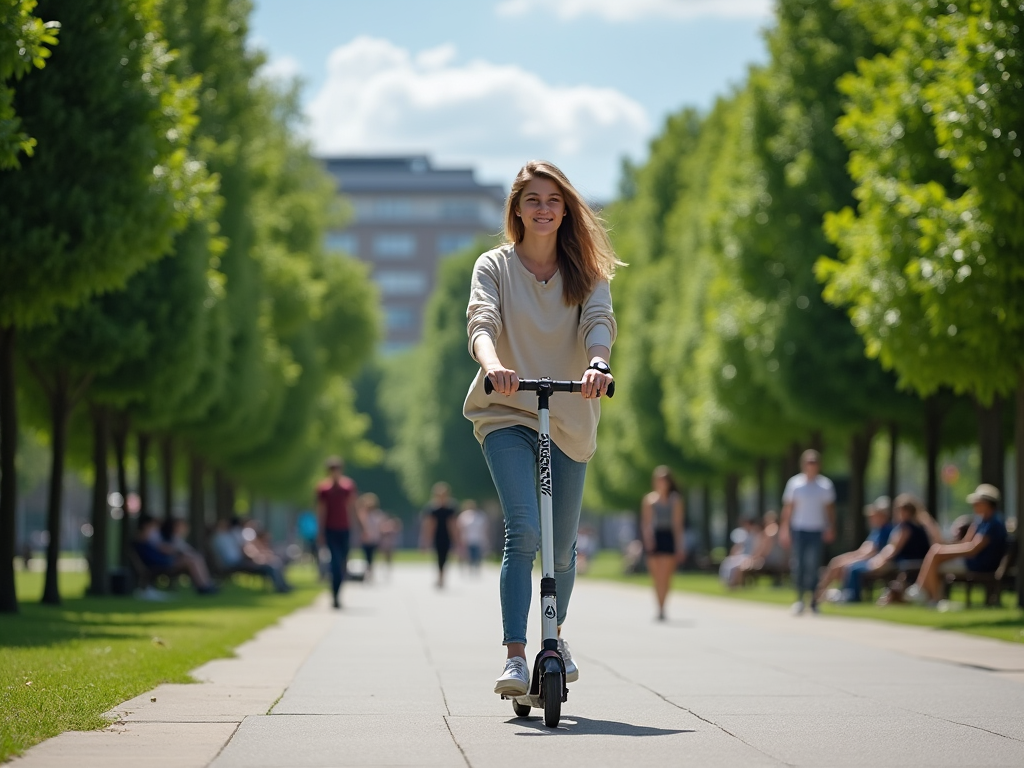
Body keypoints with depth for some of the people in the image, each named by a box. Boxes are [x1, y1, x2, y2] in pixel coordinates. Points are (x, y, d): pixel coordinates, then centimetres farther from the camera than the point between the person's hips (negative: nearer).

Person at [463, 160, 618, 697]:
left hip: (568, 420, 2)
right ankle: (514, 657, -22)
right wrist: (492, 364, -39)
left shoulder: (585, 271, 6)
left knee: (562, 544, 9)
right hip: (506, 415, -2)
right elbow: (481, 320, -16)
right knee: (523, 531, -20)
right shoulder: (494, 266, 2)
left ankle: (555, 636, 35)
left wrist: (597, 363, -35)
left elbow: (599, 320, -13)